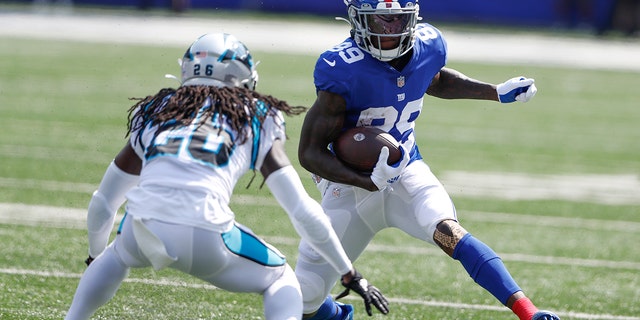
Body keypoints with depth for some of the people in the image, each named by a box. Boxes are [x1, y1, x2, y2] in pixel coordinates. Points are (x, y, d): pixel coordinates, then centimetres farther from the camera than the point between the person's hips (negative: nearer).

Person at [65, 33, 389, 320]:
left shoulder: (156, 113, 27)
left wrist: (95, 254, 54)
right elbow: (304, 212, 14)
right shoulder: (256, 120, 19)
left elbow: (103, 203, 35)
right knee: (281, 280, 24)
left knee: (118, 253, 40)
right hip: (205, 236, -3)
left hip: (144, 226, 3)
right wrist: (350, 274, 23)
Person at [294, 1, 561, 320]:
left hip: (406, 173, 2)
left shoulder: (428, 45, -9)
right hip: (352, 183, -2)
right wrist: (369, 182, -36)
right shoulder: (343, 70, -27)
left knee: (448, 231, -29)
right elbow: (310, 152, -23)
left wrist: (498, 92, 9)